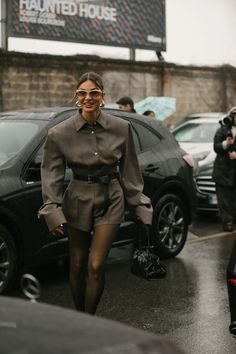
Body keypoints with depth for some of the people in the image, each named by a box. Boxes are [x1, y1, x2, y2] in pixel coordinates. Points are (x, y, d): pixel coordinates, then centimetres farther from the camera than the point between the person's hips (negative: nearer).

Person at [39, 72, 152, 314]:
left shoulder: (121, 128, -6)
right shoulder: (60, 133, -9)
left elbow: (129, 172, 2)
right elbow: (51, 175, -4)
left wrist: (140, 207, 4)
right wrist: (52, 211, -11)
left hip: (110, 201, 0)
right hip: (77, 201, 1)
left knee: (95, 266, -6)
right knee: (77, 266, 10)